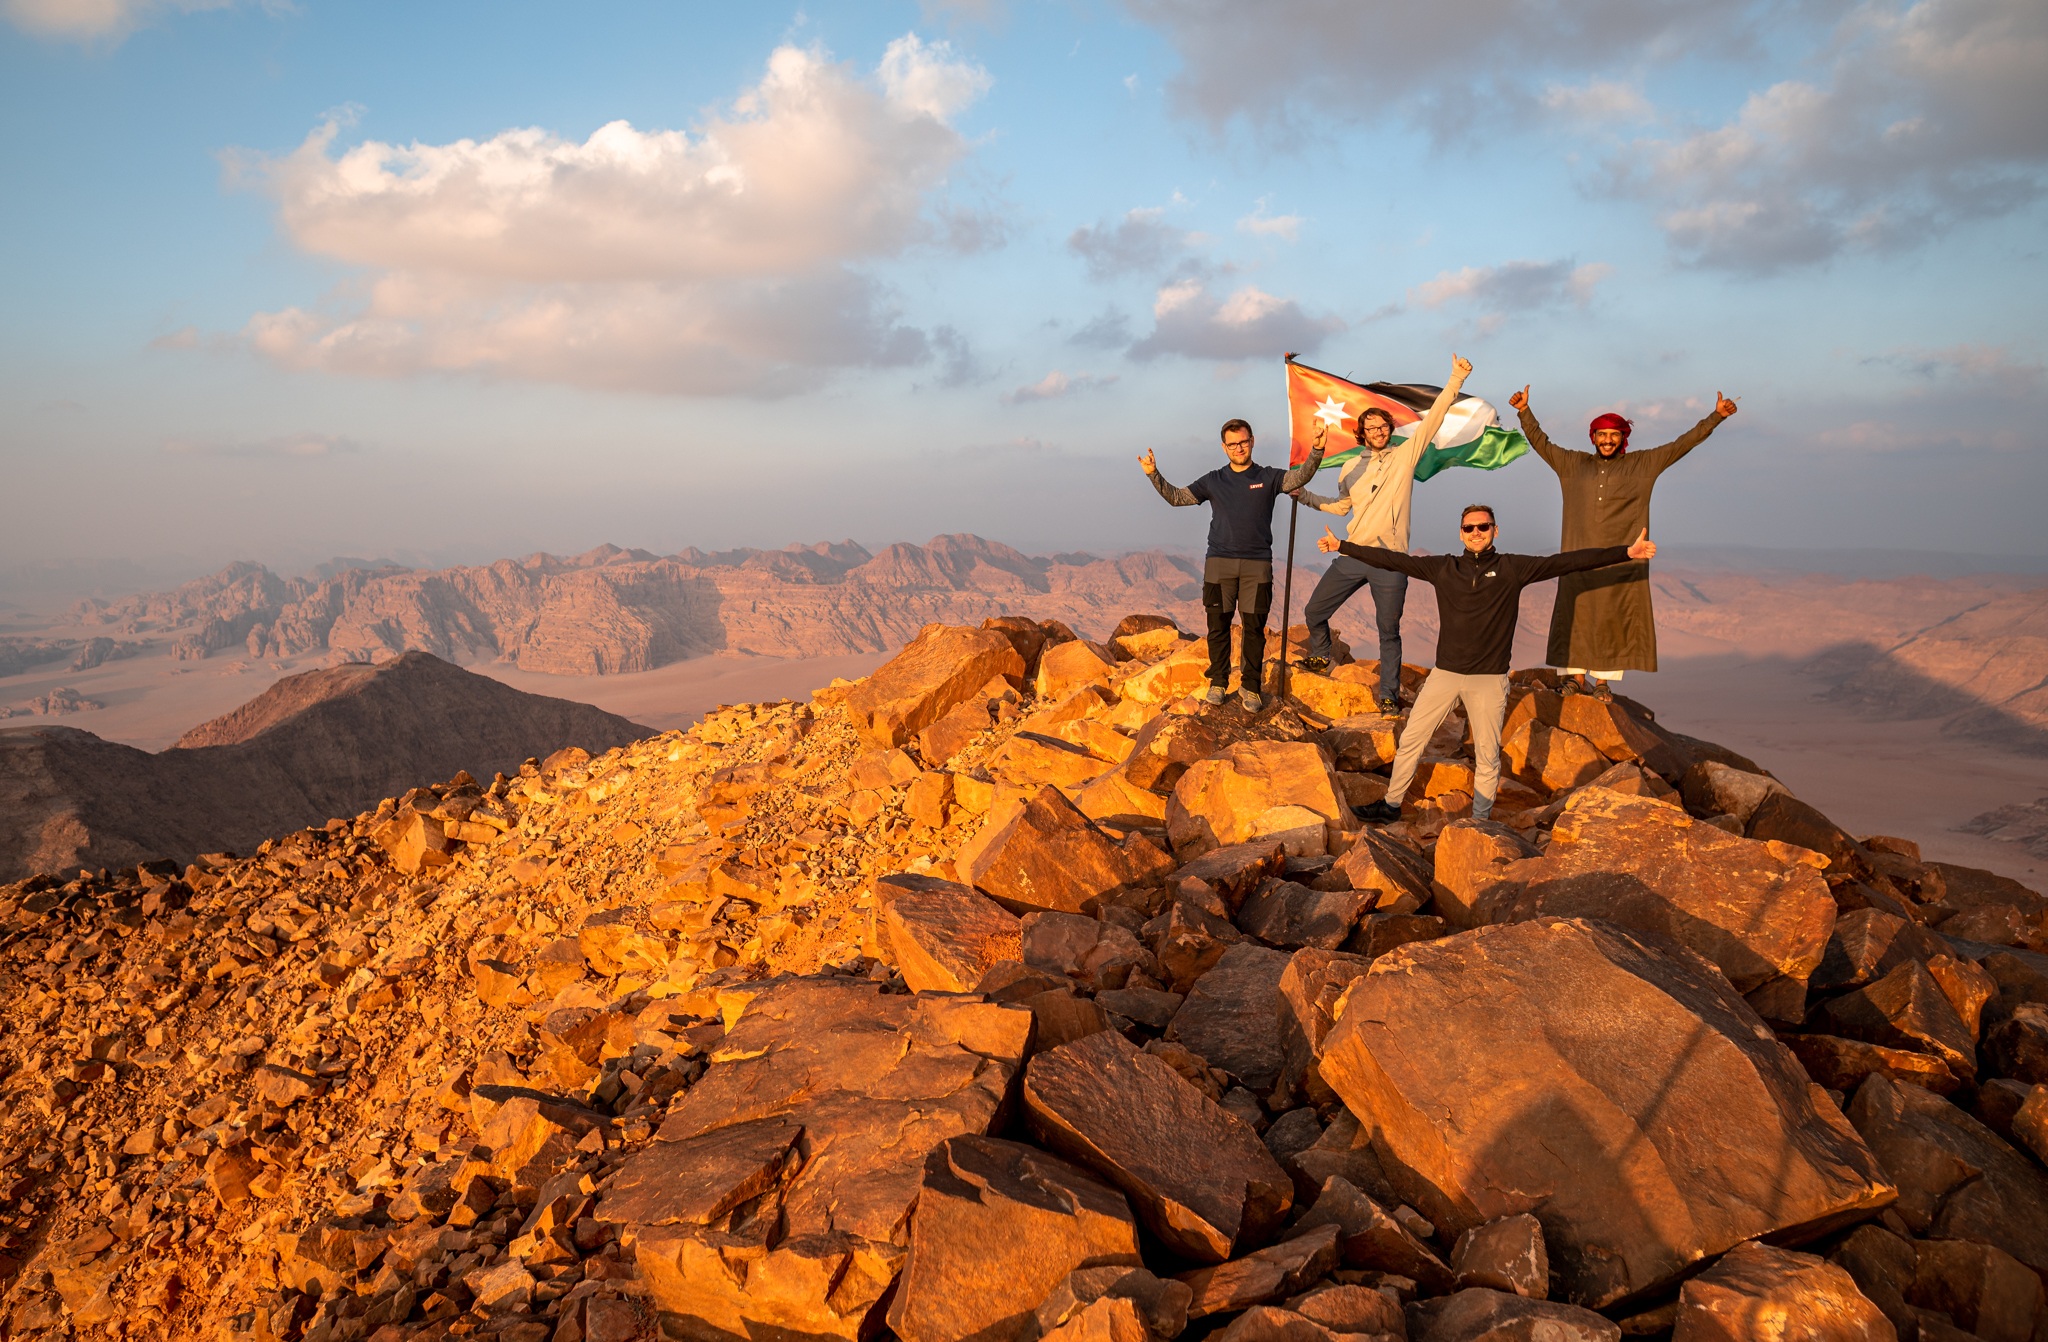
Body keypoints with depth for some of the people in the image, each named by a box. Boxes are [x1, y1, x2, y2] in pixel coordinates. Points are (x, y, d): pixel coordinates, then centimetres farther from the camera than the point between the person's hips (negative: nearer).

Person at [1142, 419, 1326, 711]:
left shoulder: (1268, 477, 6)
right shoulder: (1214, 481, 11)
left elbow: (1299, 477, -10)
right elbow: (1177, 497, 10)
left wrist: (1316, 452, -27)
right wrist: (1154, 475, -3)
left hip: (1257, 564, -1)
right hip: (1219, 562, 1)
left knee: (1255, 627, 0)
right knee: (1218, 626, 2)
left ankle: (1250, 687, 8)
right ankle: (1218, 682, 13)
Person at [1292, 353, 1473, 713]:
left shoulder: (1405, 456, 2)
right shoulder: (1351, 470, 12)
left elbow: (1433, 418, -6)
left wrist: (1455, 380, -15)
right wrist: (1304, 495, 17)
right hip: (1352, 558, 4)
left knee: (1389, 631, 3)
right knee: (1314, 612, 10)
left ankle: (1389, 694, 14)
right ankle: (1320, 657, 38)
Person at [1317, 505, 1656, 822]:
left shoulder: (1513, 569, -1)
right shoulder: (1442, 568, 4)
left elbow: (1566, 562, -6)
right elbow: (1393, 560, 6)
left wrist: (1626, 552, -13)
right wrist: (1343, 547, 5)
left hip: (1489, 680, -2)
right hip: (1445, 674, 2)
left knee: (1487, 757, 5)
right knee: (1410, 740, 6)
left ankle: (1479, 823, 18)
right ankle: (1391, 805, 22)